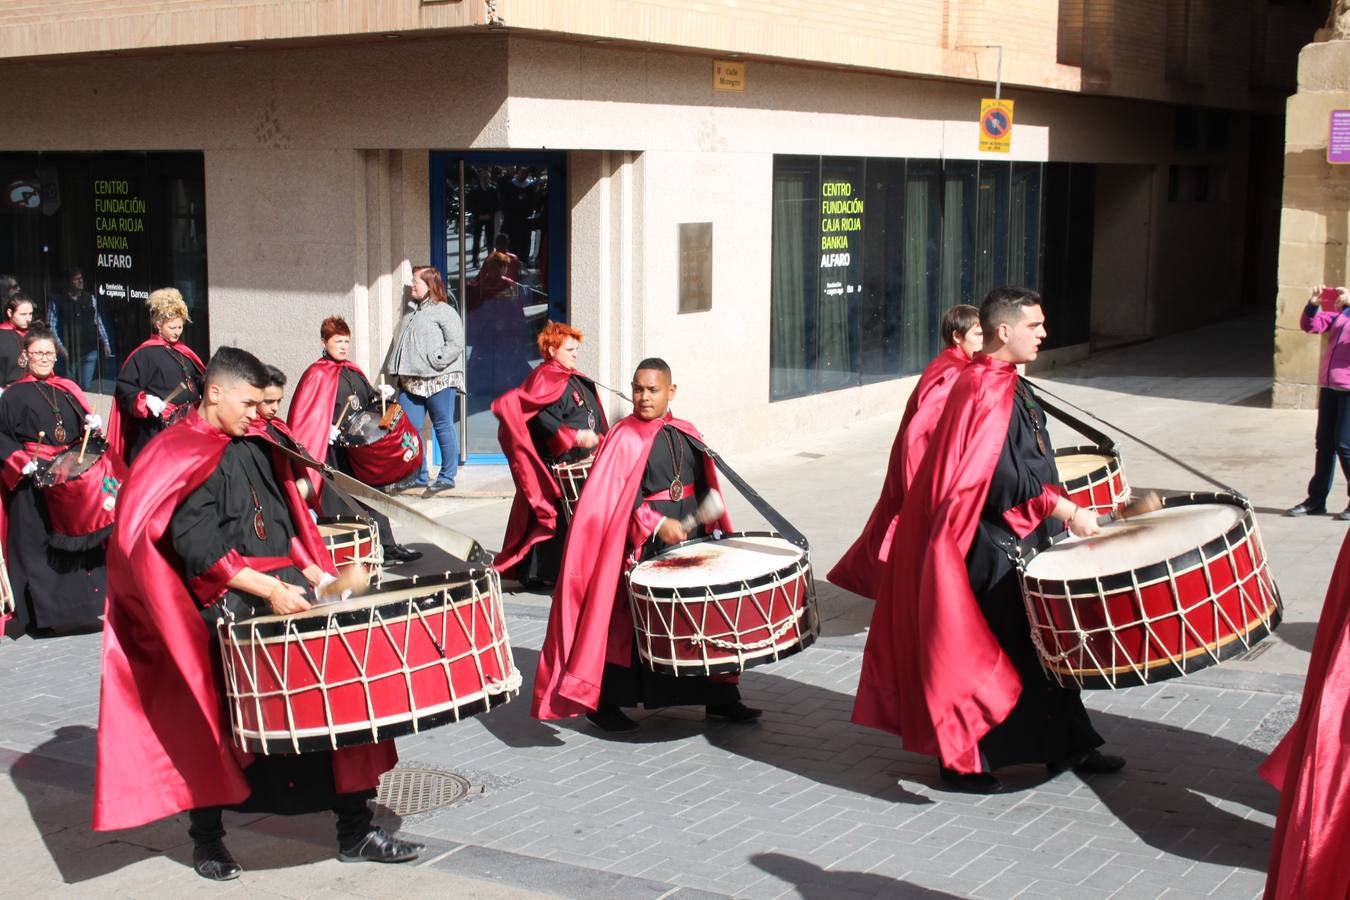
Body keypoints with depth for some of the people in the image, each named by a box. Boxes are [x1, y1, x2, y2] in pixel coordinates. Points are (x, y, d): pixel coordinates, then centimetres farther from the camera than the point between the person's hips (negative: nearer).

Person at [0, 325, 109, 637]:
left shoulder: (68, 390, 13)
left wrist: (93, 426, -6)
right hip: (35, 483, -4)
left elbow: (87, 425, 16)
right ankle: (43, 612, 0)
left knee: (78, 539, 4)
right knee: (38, 546, -4)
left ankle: (77, 606, 12)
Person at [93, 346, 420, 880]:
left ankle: (355, 830, 7)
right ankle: (207, 837, 22)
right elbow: (199, 549, -17)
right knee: (215, 724, 1)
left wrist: (311, 572, 7)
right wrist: (268, 589, -22)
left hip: (286, 591, 7)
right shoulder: (184, 460, -8)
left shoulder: (255, 449, 15)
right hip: (226, 606, -7)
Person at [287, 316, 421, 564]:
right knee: (339, 505, -3)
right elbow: (303, 415, -12)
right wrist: (326, 429, -24)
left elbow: (367, 399, 23)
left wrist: (380, 393, 3)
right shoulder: (316, 374, -8)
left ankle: (387, 546, 18)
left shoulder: (353, 371, 13)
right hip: (335, 449, -7)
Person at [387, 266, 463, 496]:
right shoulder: (411, 315, 21)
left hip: (439, 381, -8)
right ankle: (419, 476, 13)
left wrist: (436, 363, -17)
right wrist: (400, 373, 18)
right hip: (411, 381, 8)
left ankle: (447, 477, 4)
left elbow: (456, 344, -12)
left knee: (443, 427, -1)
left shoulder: (445, 311, -4)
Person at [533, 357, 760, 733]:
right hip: (644, 545, -6)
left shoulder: (686, 434, 10)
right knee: (627, 622, 0)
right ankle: (605, 704, 10)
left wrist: (714, 532, 11)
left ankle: (719, 696, 23)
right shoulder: (625, 438, -8)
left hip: (690, 540, 6)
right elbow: (618, 495, -15)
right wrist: (657, 525, -24)